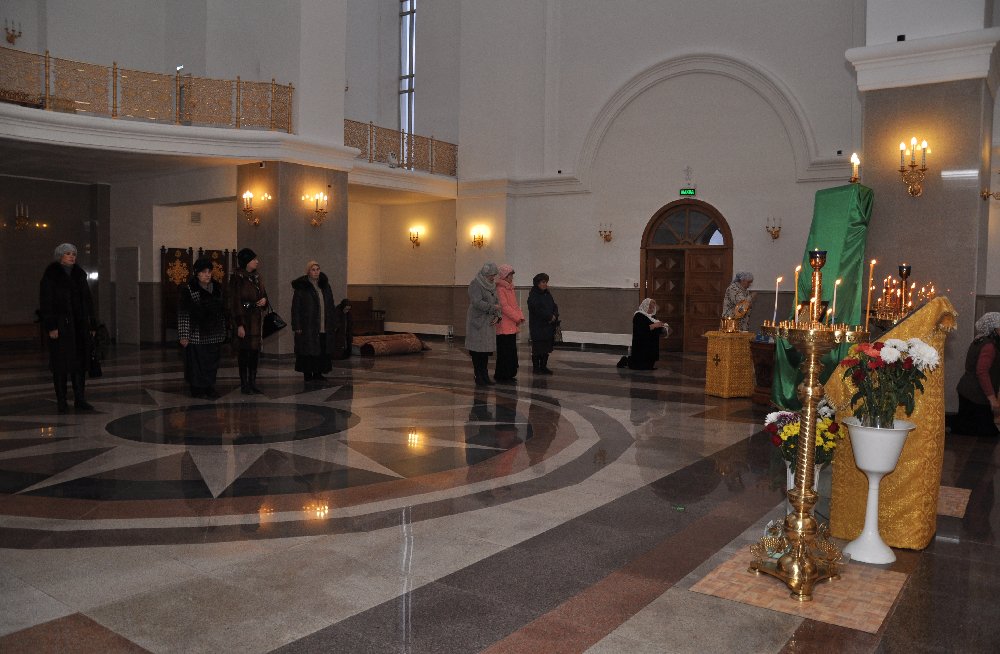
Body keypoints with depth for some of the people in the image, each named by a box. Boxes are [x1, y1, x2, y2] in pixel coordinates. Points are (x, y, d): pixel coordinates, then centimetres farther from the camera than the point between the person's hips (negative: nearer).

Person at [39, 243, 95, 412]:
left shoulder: (79, 275, 13)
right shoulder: (51, 276, -3)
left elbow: (87, 300, 15)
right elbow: (46, 302, -8)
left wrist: (92, 324, 10)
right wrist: (51, 326, -15)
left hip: (80, 325, 5)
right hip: (61, 326, -5)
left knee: (80, 362, 6)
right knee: (61, 363, -1)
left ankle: (80, 400, 12)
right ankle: (61, 401, 7)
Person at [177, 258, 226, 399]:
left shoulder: (217, 289, 10)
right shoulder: (187, 290, -7)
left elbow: (222, 312, 16)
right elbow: (183, 314, -9)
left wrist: (222, 333, 16)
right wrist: (184, 335, -14)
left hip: (214, 335, 5)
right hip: (197, 335, -5)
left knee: (212, 363, 6)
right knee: (197, 363, -2)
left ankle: (209, 390, 15)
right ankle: (198, 390, 8)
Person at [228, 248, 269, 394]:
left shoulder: (256, 276, 11)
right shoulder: (237, 278, -10)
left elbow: (263, 294, 22)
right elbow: (235, 302, -13)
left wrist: (264, 300, -4)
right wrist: (239, 325, -18)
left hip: (257, 319, 7)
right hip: (244, 319, -7)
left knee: (255, 351, 8)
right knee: (244, 351, -1)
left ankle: (253, 382, 17)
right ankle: (244, 384, 7)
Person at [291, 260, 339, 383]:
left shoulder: (325, 285, 12)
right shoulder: (301, 287, -3)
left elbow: (331, 306, 14)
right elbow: (296, 308, -5)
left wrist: (333, 323, 9)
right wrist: (297, 326, -12)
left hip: (324, 327, 5)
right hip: (308, 326, -4)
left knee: (323, 350, 5)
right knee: (308, 351, -1)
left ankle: (318, 372, 15)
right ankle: (308, 374, 8)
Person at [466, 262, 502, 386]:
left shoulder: (492, 286, 14)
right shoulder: (475, 284, -10)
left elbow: (497, 302, 16)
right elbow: (477, 302, -20)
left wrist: (497, 316, 1)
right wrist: (492, 307, -16)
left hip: (489, 322, 7)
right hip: (477, 321, -7)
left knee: (486, 350, 9)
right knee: (478, 351, -3)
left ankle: (485, 376, 15)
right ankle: (479, 377, 2)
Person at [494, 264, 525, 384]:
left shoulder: (510, 288, 16)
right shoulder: (500, 289, -12)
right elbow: (504, 306, -17)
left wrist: (521, 316, 3)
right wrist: (517, 318, -14)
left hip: (512, 326, 9)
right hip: (504, 326, -9)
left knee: (512, 351, 12)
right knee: (504, 352, -4)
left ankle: (509, 375, 20)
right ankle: (502, 376, 4)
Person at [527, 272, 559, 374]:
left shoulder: (547, 294, 14)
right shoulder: (533, 295, -9)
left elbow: (554, 307, 14)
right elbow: (537, 310, -19)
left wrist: (554, 315, -7)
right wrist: (550, 316, -15)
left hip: (548, 326, 7)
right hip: (537, 327, -7)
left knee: (546, 348, 9)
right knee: (537, 348, -1)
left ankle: (543, 366, 18)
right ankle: (536, 367, 8)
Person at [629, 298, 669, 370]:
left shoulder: (652, 317, 15)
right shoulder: (638, 316, -9)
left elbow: (657, 331, 18)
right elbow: (640, 329, -23)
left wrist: (664, 328, -4)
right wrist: (654, 325, -23)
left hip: (652, 347, 8)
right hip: (641, 346, -8)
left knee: (649, 366, 7)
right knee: (641, 366, -12)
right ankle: (629, 360, 13)